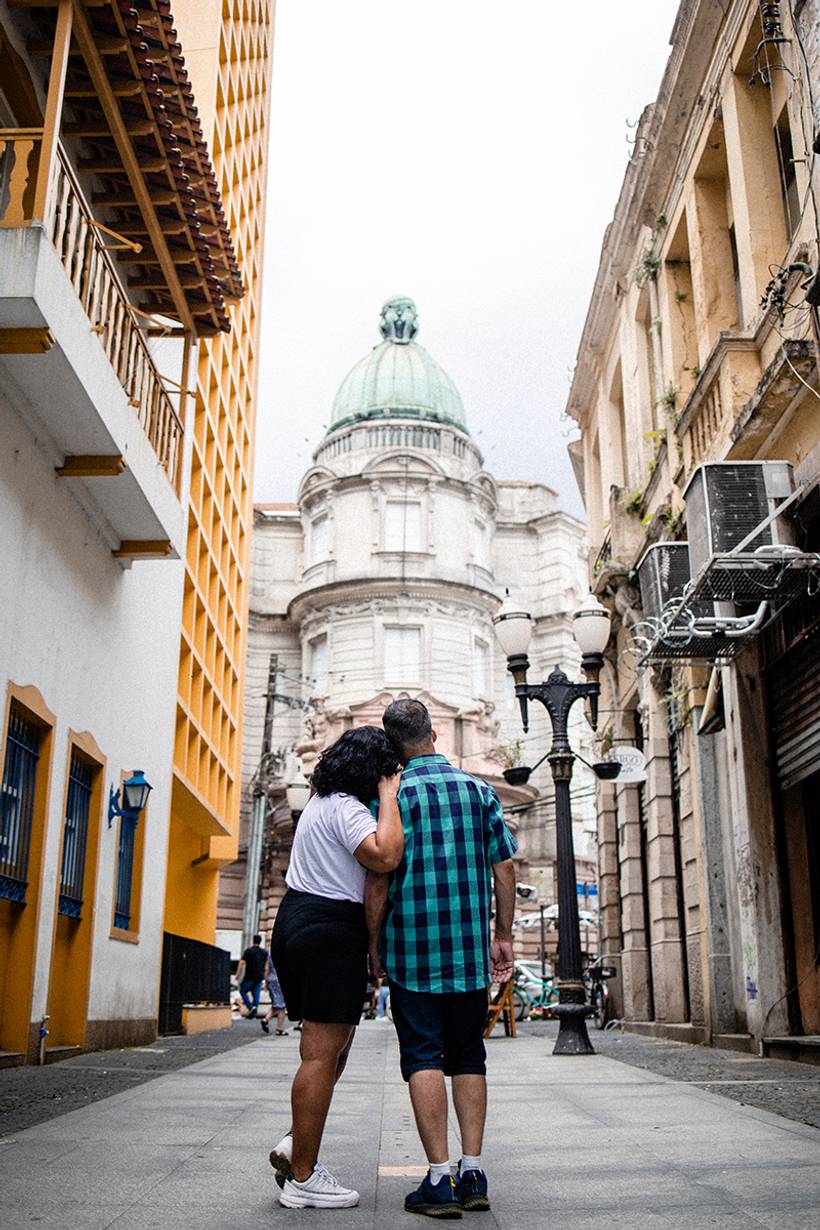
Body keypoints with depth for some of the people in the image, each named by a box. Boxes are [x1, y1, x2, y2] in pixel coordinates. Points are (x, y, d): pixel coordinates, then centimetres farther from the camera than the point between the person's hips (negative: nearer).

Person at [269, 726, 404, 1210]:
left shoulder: (323, 801, 17)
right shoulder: (346, 808, -14)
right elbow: (384, 855, -28)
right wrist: (388, 795, -18)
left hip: (297, 921, 11)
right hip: (329, 930, -11)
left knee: (336, 1041, 18)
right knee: (322, 1053, -5)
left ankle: (296, 1143, 14)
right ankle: (303, 1178, 0)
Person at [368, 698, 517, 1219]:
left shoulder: (394, 794, -5)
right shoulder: (479, 789, 6)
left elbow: (379, 877, -9)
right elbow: (504, 868, 5)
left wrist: (374, 943, 2)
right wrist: (503, 936, 12)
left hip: (413, 947, -3)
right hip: (471, 948, 3)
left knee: (423, 1058, 1)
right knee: (468, 1057, 12)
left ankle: (440, 1179, -2)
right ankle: (472, 1173, 10)